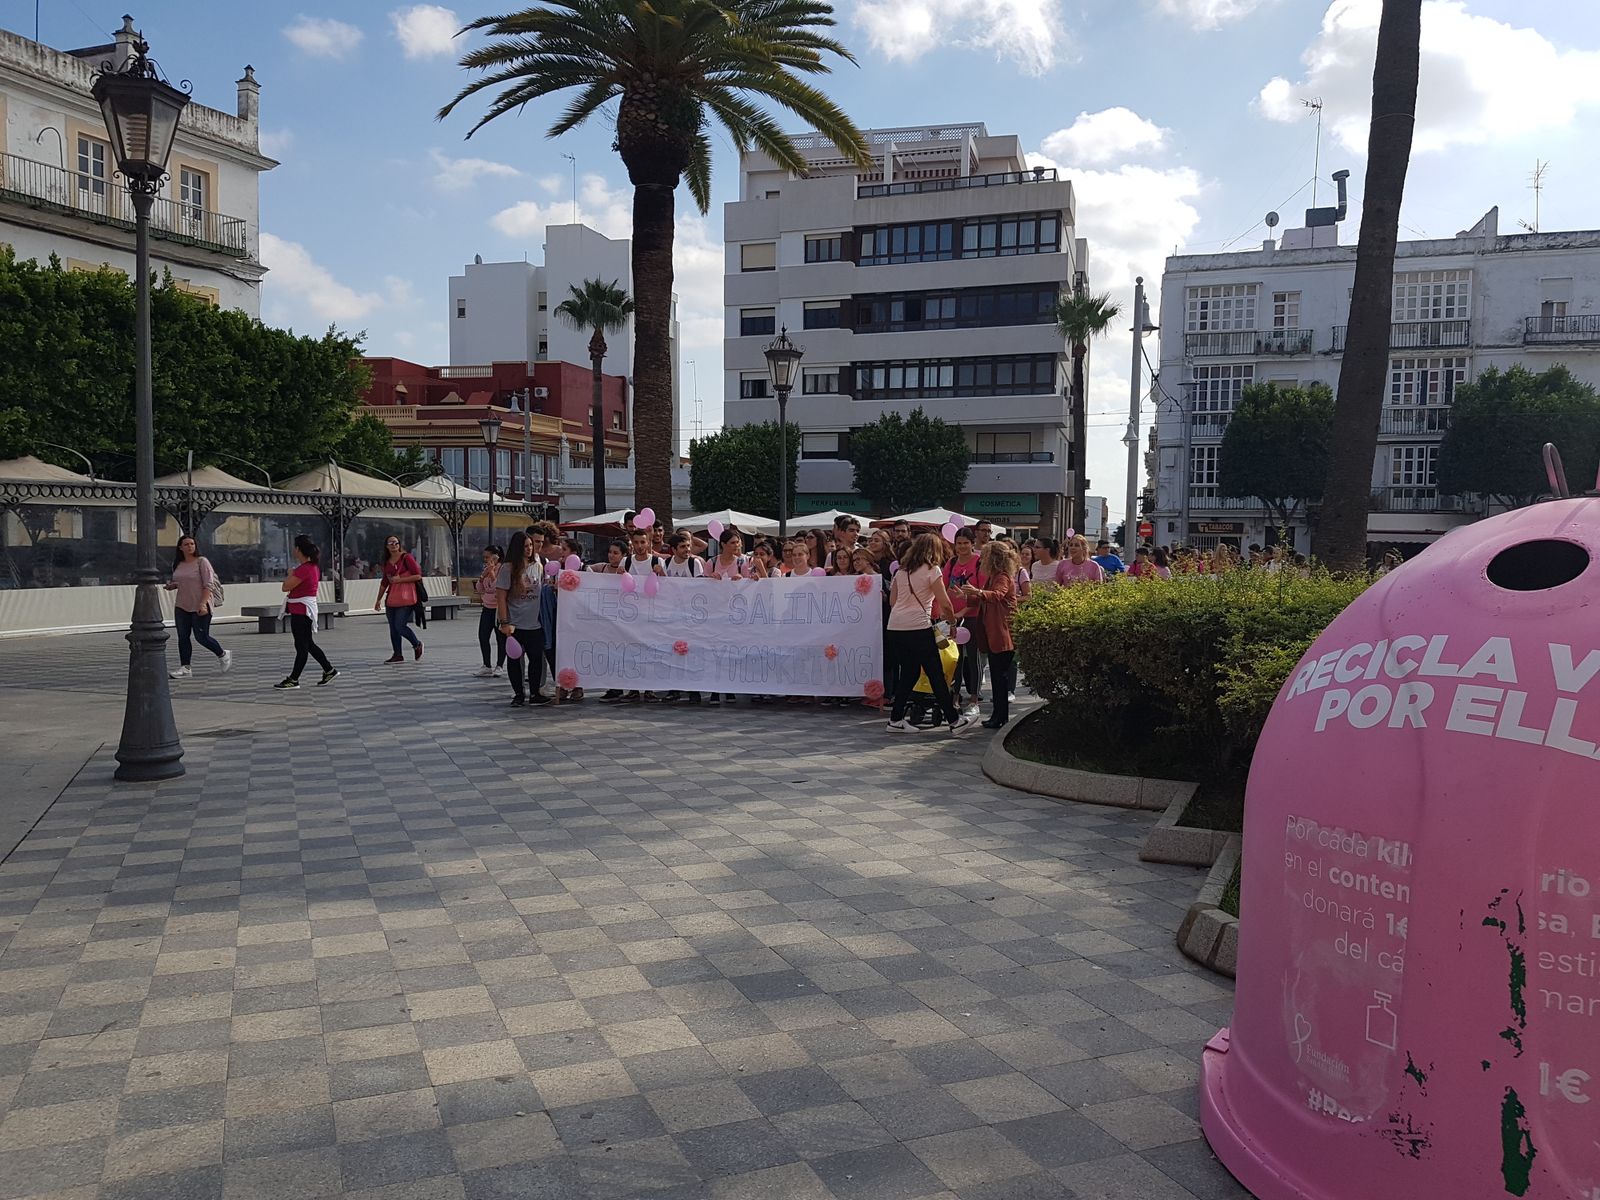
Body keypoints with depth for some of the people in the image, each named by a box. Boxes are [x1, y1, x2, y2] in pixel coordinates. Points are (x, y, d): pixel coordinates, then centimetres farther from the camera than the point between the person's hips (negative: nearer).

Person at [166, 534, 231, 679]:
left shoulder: (202, 562, -7)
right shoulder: (177, 564, 10)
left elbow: (209, 585, -13)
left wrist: (203, 603, -22)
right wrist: (171, 586, 2)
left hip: (200, 607, -6)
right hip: (181, 607, 6)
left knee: (202, 637, -5)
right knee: (183, 637, 3)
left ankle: (224, 655, 18)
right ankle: (185, 668, 5)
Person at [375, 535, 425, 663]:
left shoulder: (406, 558, -5)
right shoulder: (387, 562, 14)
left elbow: (418, 576, -10)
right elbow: (384, 582, 21)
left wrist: (399, 579, -14)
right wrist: (379, 599, 21)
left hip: (406, 598, -7)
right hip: (391, 598, 7)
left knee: (400, 626, -12)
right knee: (393, 628, 6)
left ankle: (417, 645, 12)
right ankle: (397, 655, 13)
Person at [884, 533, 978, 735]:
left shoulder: (901, 570, 15)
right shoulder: (931, 570, -2)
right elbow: (944, 603, -4)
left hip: (895, 627, 6)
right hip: (918, 627, -6)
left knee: (908, 672, 15)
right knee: (936, 673, 2)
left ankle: (896, 719, 13)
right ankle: (954, 720, 9)